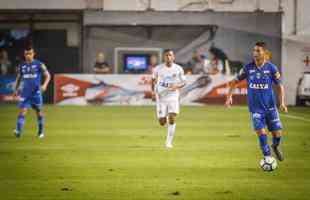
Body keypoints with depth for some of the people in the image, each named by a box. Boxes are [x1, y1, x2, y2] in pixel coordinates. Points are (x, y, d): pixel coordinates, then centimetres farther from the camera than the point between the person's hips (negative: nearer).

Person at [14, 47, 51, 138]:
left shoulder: (39, 64, -4)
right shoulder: (21, 66, 6)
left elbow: (47, 75, -3)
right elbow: (18, 78, 18)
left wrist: (45, 85, -20)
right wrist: (16, 89, 10)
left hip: (36, 92, -2)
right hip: (25, 92, 2)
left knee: (38, 111, 8)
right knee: (22, 110, -11)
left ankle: (41, 131, 22)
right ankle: (18, 131, -19)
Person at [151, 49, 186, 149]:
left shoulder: (178, 69, -3)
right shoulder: (158, 69, -3)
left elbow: (183, 82, 5)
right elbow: (154, 80, 14)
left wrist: (177, 86, -16)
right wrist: (153, 90, -2)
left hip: (173, 97, -1)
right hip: (161, 97, 1)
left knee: (172, 118, -18)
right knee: (162, 122, -2)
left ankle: (169, 142, -8)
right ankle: (164, 119, 38)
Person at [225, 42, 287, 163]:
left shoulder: (271, 68, -4)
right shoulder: (248, 68, -3)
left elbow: (279, 86, 2)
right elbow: (235, 81, 9)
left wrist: (282, 103, -9)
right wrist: (229, 96, -2)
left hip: (270, 106, 0)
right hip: (255, 107, 0)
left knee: (277, 133, 1)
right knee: (261, 131, -15)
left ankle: (275, 146, 36)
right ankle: (268, 158, -2)